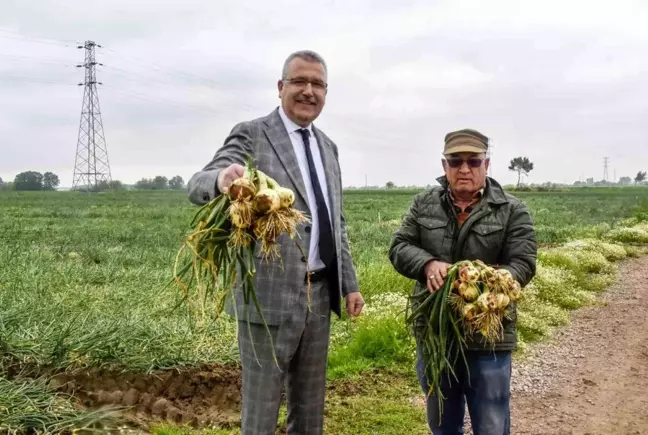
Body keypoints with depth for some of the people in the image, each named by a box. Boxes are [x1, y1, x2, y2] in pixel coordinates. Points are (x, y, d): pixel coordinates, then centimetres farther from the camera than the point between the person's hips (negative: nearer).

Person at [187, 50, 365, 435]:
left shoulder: (328, 147, 14)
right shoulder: (252, 135, -7)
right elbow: (198, 187, -22)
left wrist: (350, 284, 13)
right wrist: (222, 178, -45)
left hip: (320, 292, 6)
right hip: (271, 294, -6)